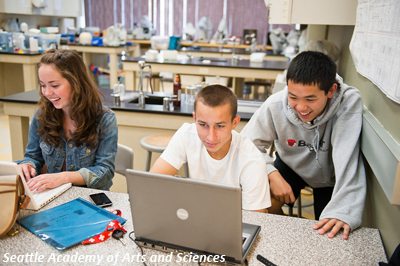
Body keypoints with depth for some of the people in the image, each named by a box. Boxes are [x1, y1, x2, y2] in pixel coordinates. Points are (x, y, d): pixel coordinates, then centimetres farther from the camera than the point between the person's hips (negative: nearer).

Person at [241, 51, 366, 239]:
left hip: (331, 175, 0)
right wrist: (272, 174, -35)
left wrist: (343, 210, -53)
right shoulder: (275, 105, -28)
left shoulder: (349, 102, -34)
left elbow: (347, 158, -42)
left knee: (330, 233, -4)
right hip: (290, 166, 1)